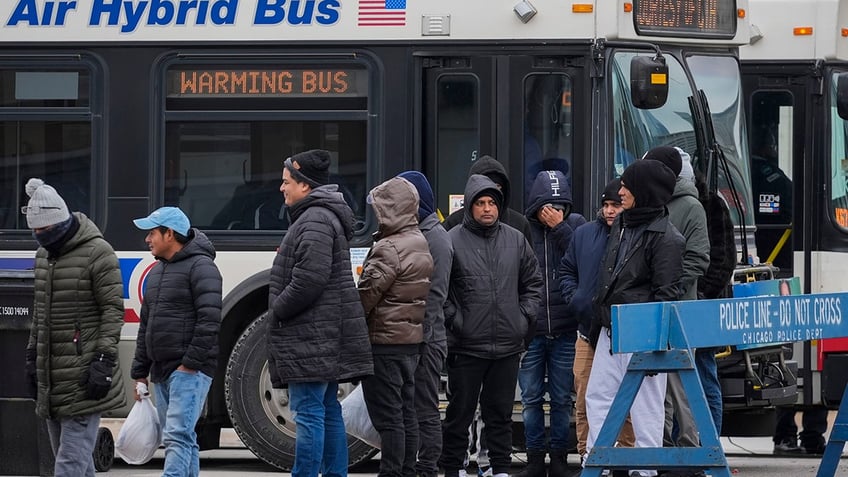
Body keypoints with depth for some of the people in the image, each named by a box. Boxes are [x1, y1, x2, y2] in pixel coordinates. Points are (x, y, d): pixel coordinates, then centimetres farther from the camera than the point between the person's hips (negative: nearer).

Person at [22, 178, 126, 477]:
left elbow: (113, 310, -11)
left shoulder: (98, 253, -10)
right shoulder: (43, 255, 15)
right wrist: (32, 356, 19)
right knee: (70, 453, 11)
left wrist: (104, 359, -17)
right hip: (52, 373, 8)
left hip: (83, 373, -8)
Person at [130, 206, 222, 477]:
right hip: (161, 371, 9)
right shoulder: (156, 272, 20)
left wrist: (191, 363, -20)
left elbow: (210, 320, -17)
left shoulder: (200, 267, -9)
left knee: (177, 436, -18)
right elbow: (146, 325, 24)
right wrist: (140, 373, 21)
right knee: (178, 438, 11)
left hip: (190, 370, -9)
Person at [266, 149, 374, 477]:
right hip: (323, 337, 11)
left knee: (309, 411, -12)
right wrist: (279, 311, 17)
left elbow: (309, 279, -24)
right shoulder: (326, 216, 19)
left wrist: (277, 311, -12)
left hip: (312, 338, -11)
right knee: (328, 410, 12)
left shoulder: (315, 221, -15)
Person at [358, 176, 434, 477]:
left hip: (385, 340, -10)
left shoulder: (389, 249, -18)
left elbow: (367, 294, -17)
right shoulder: (420, 244, 12)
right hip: (412, 339, 10)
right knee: (406, 412, 13)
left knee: (388, 417, -7)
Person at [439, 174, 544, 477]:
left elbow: (533, 283, 18)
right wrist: (453, 321, -10)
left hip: (508, 346, 4)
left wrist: (525, 317, 7)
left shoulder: (516, 240, 10)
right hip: (467, 346, -4)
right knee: (460, 412, 3)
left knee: (501, 412, 10)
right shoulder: (453, 241, -4)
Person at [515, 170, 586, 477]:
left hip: (566, 329, 0)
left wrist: (560, 228, -13)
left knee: (562, 399, 6)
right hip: (530, 328, 0)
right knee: (531, 398, 4)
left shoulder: (575, 225, 3)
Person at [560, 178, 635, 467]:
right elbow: (567, 270, 19)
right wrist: (574, 299, 5)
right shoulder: (585, 234, 8)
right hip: (588, 333, 4)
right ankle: (587, 456, 12)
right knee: (585, 401, 5)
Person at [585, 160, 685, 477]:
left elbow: (665, 295, -14)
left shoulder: (666, 238, -11)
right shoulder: (621, 225, 15)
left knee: (645, 406, -3)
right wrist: (597, 325, 21)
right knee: (597, 396, 8)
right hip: (611, 329, 9)